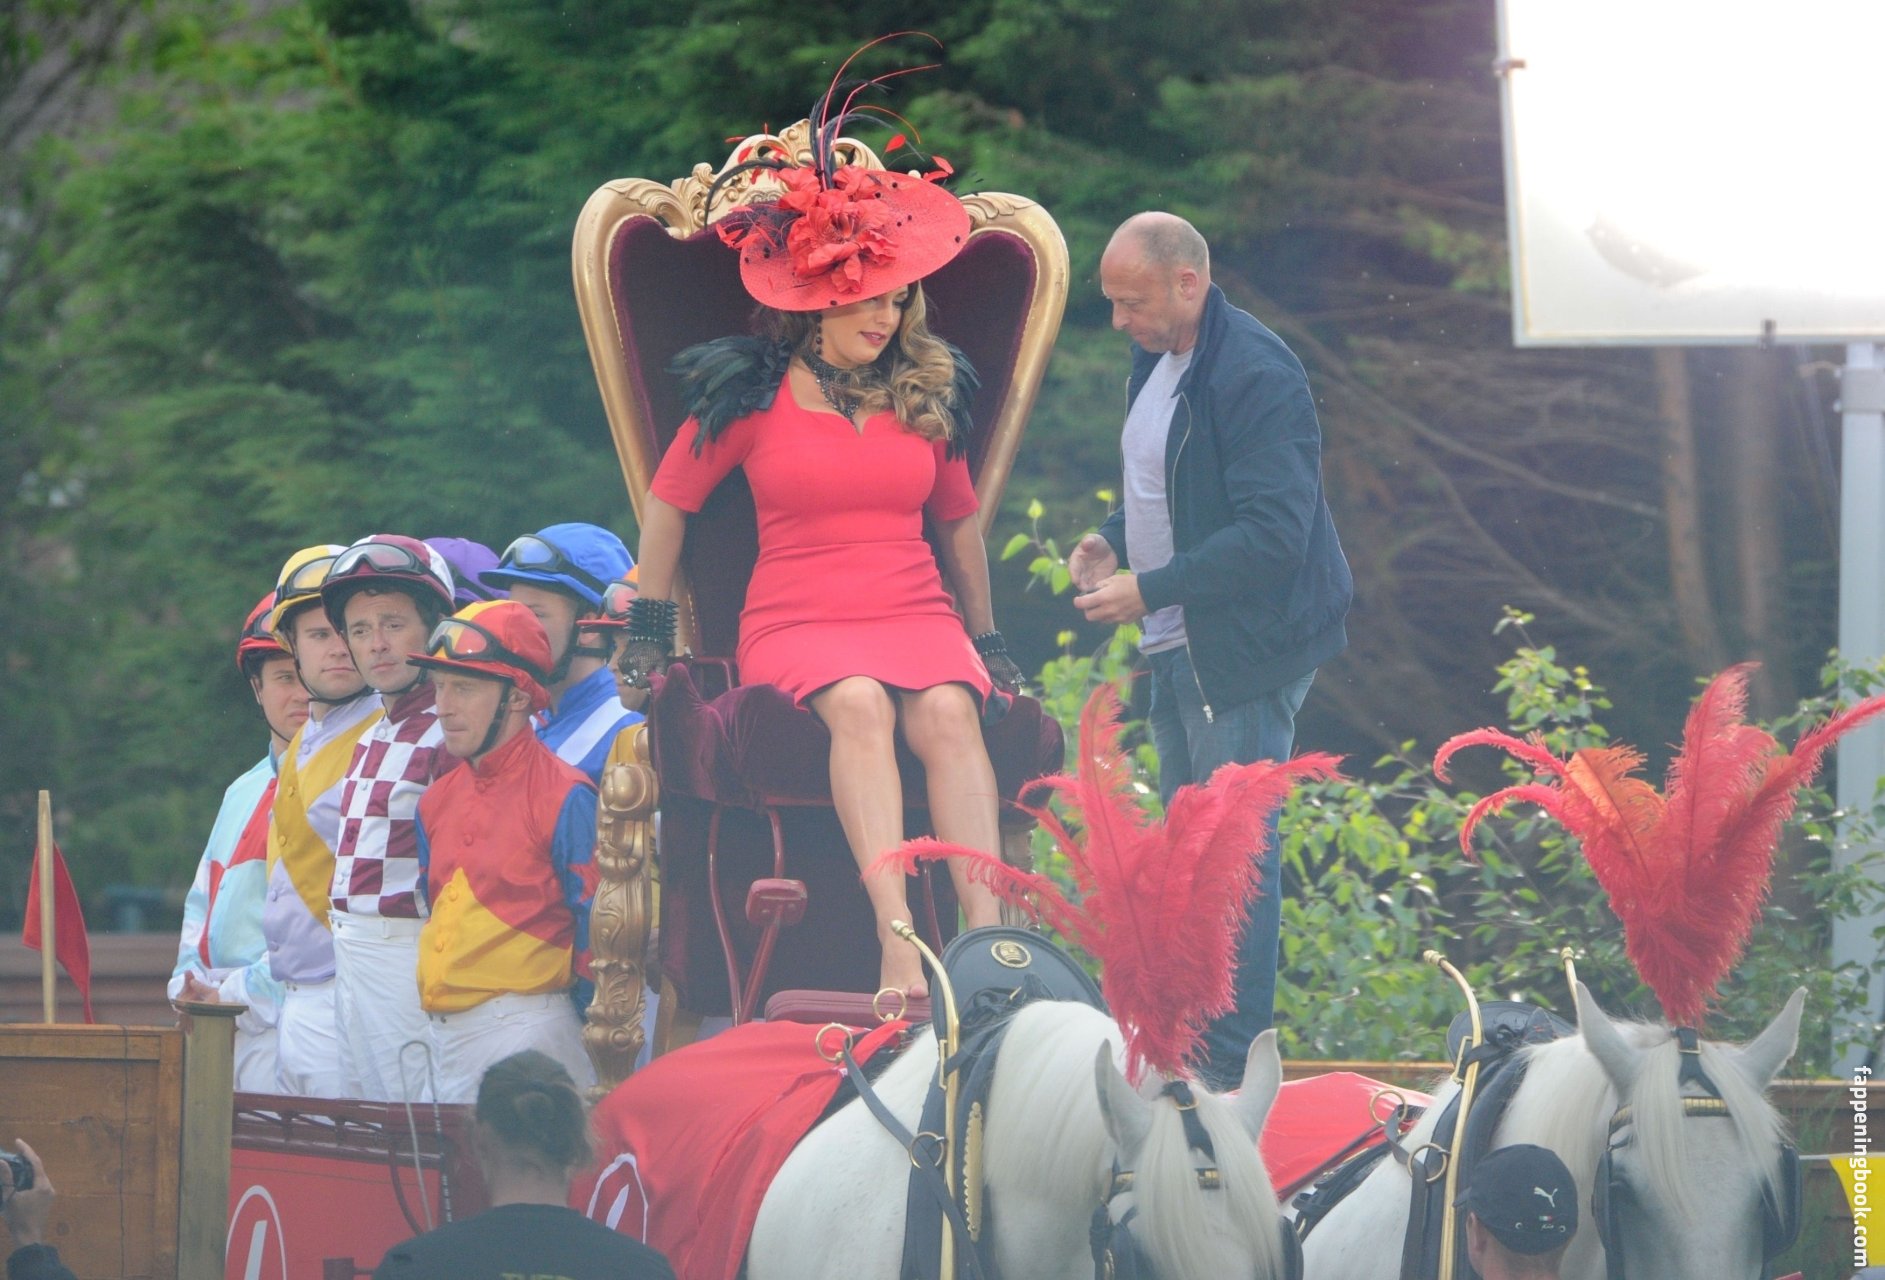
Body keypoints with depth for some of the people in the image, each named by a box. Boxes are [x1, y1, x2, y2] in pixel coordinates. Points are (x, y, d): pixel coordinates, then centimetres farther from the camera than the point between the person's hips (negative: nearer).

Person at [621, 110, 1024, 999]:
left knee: (948, 711, -33)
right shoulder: (751, 390, 4)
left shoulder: (927, 391, 14)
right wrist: (648, 630, 15)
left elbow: (959, 519, 26)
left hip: (918, 615, 3)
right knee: (858, 704, -38)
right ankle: (897, 935, -51)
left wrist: (988, 644, 29)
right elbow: (667, 502, 14)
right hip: (796, 621, -3)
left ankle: (987, 933, -46)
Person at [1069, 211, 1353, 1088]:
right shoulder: (1158, 361, 12)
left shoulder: (1255, 375, -18)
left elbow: (1273, 532, -23)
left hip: (1243, 653, -10)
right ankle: (1185, 1043, 19)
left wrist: (1151, 590, -23)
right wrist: (1113, 539, 6)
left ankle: (1233, 1066, -5)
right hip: (1177, 651, 10)